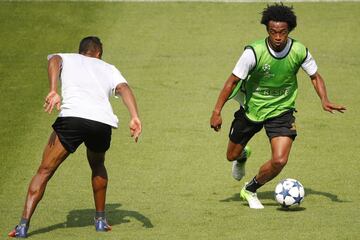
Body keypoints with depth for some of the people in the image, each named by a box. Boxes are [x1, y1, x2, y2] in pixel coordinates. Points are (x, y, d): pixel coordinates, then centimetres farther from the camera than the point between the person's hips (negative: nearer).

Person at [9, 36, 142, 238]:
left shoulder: (66, 59, 27)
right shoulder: (109, 69, 31)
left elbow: (54, 61, 2)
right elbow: (124, 88, 12)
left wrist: (53, 92, -13)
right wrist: (135, 117, -3)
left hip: (72, 116, -2)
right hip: (103, 122, 3)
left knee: (45, 171, 4)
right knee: (98, 166, 33)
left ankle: (23, 226, -7)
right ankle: (101, 220, 35)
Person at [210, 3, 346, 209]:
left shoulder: (299, 51, -17)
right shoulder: (254, 52, -24)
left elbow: (315, 76, 1)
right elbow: (233, 81, -17)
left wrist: (324, 100, -16)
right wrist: (217, 111, -20)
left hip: (281, 111, 0)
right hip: (251, 109, 0)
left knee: (279, 161, -17)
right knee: (232, 156, 15)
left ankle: (250, 190, 11)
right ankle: (243, 156, 56)